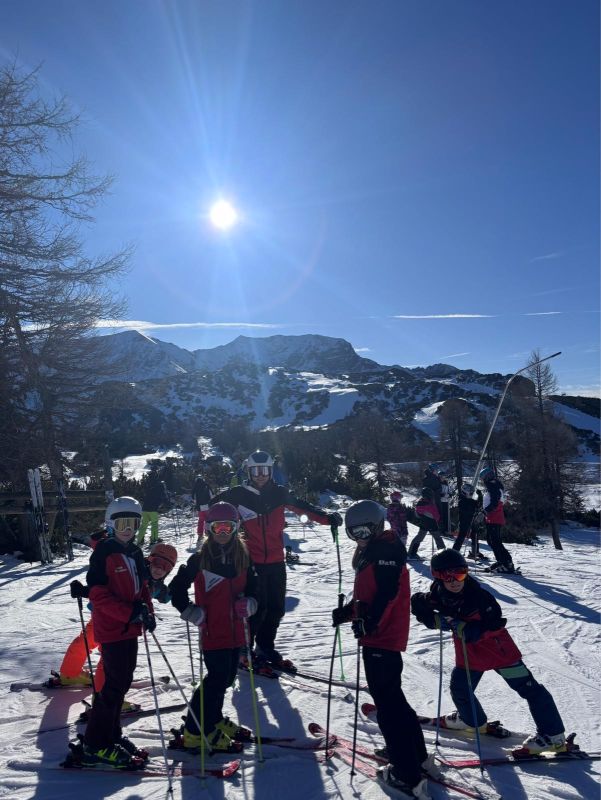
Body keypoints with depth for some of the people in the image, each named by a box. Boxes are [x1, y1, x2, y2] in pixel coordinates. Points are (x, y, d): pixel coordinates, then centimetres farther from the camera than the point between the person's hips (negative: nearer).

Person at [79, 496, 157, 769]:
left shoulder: (135, 553, 10)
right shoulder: (104, 553, -14)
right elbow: (98, 594, -19)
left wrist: (148, 612, 2)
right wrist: (130, 613, -23)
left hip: (130, 628, 8)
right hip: (111, 629, -8)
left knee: (123, 681, 15)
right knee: (115, 684, -5)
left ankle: (112, 733, 29)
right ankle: (95, 746, 6)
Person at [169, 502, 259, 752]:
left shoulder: (243, 557, 4)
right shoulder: (200, 559, -10)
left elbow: (252, 586, 14)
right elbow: (177, 588, -4)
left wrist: (249, 603, -4)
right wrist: (192, 613, -11)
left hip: (235, 631, 6)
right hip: (212, 631, -6)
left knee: (227, 677, 17)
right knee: (218, 679, -6)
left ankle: (214, 719, 38)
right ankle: (197, 731, 9)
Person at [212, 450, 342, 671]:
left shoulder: (279, 494, 2)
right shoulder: (239, 495, -5)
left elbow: (303, 507, 4)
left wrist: (327, 518, -9)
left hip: (276, 561, 4)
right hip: (251, 561, -4)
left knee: (276, 608, 10)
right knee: (257, 608, -6)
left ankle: (266, 648, 30)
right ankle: (243, 651, 13)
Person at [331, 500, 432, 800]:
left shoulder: (386, 552, -16)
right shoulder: (370, 553, 15)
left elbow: (386, 593, -27)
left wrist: (368, 620, -31)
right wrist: (348, 611, 14)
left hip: (383, 637, -11)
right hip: (378, 636, 11)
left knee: (386, 702, -5)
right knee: (392, 695, 21)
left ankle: (409, 775, 1)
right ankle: (416, 754, 35)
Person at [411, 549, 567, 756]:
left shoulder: (479, 595, -27)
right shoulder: (437, 598, -15)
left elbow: (497, 623, -24)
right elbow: (417, 604, 0)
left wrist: (464, 628, -32)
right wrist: (437, 621, -17)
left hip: (498, 649, -5)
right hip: (469, 655, 5)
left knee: (528, 688, -3)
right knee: (459, 690, 13)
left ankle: (553, 735, 7)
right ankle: (472, 720, 43)